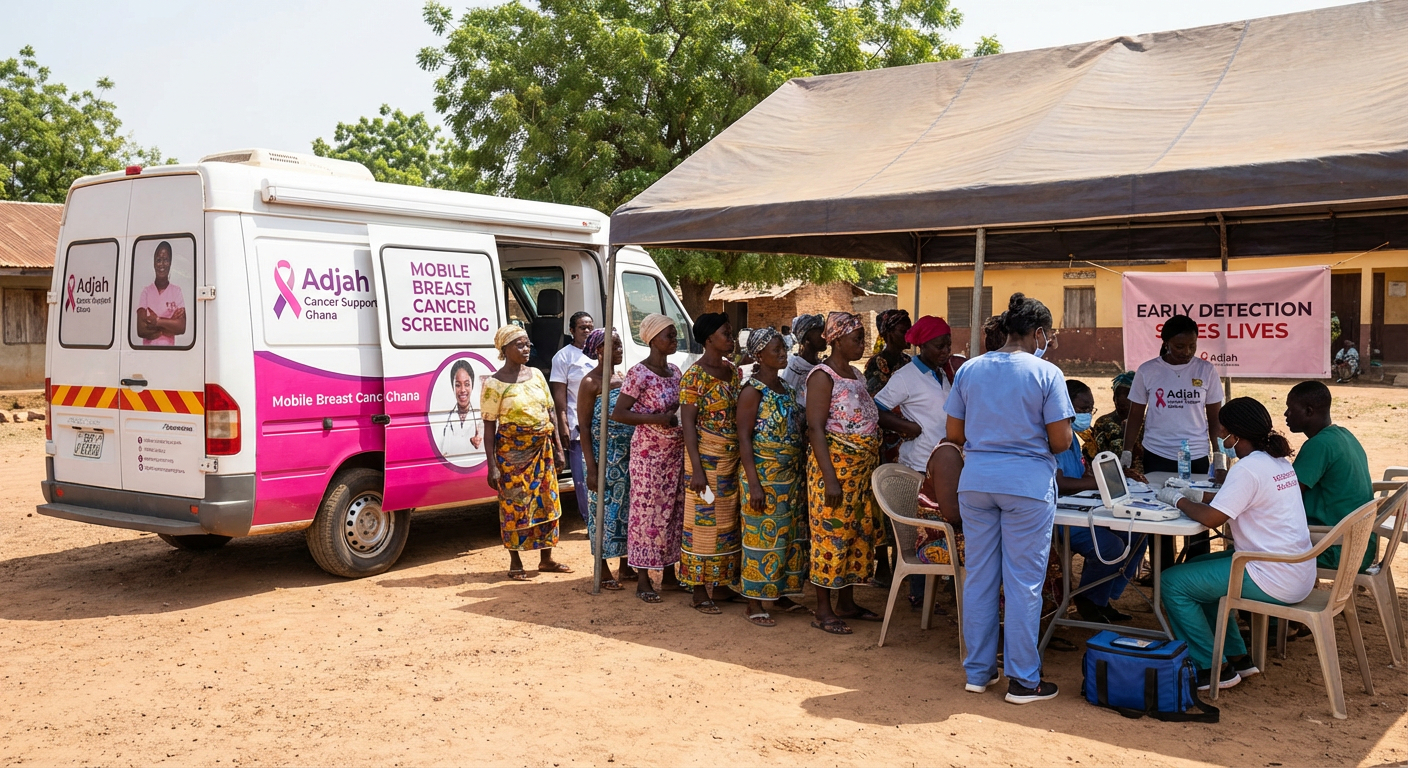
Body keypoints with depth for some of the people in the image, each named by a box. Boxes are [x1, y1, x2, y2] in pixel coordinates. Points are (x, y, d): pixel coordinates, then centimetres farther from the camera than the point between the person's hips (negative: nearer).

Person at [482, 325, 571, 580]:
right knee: (514, 505, 1)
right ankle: (515, 564, 13)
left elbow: (549, 412, 13)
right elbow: (489, 426, -9)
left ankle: (546, 559, 22)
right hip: (512, 451, -5)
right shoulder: (495, 384, -9)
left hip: (542, 448, 5)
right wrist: (492, 466, -13)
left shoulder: (536, 374, 7)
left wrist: (557, 446, 9)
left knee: (546, 502, 9)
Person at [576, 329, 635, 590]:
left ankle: (625, 565, 24)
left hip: (628, 457, 6)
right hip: (604, 457, -6)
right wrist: (591, 469, -16)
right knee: (603, 510, 1)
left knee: (626, 508, 12)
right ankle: (603, 571, 11)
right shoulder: (591, 382, -10)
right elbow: (584, 427, -11)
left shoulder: (623, 377, 10)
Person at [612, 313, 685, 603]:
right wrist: (657, 419, -23)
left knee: (674, 511, 11)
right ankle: (643, 579, 7)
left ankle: (668, 572, 24)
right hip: (649, 453, -7)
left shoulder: (675, 371, 9)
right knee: (647, 512, -1)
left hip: (677, 452, 7)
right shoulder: (639, 374, -13)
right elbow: (618, 413, -16)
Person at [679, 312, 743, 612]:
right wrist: (697, 469, -20)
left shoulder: (732, 371, 10)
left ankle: (721, 582, 23)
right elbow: (688, 423, -15)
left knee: (728, 521, 12)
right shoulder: (695, 376, -12)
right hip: (706, 458, -7)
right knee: (704, 522, -1)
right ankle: (700, 591, 7)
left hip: (732, 459, 7)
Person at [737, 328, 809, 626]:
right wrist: (754, 484, -21)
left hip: (790, 477, 8)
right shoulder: (752, 391, -12)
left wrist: (799, 474, 15)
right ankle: (754, 603, 6)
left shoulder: (785, 388, 12)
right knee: (763, 536, -3)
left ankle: (779, 593, 25)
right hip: (763, 477, -8)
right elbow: (744, 438, -15)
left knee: (790, 535, 12)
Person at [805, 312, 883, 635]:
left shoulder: (856, 375, 14)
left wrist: (872, 468, 14)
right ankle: (823, 610, 6)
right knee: (831, 534, -3)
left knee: (859, 533, 12)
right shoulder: (823, 376, -11)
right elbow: (815, 428, -17)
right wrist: (830, 478, -23)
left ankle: (847, 603, 23)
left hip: (862, 470, 9)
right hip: (834, 465, -8)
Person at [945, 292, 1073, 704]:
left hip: (975, 480, 4)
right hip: (1027, 483, -4)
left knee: (979, 576, 11)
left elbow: (954, 434, 8)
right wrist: (1033, 442, 11)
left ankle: (978, 670, 20)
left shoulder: (969, 370, 5)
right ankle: (1023, 679, 10)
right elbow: (1061, 440, -9)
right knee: (1023, 582, 3)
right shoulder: (1046, 373, -8)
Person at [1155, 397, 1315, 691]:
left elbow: (1212, 518, -22)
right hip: (1297, 573, 10)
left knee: (1173, 582, -6)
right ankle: (1237, 656, 25)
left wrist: (1178, 500, -6)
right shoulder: (1279, 462, 10)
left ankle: (1213, 668, 2)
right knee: (1198, 569, 25)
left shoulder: (1248, 468, -20)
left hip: (1273, 580, -10)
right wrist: (1196, 495, 12)